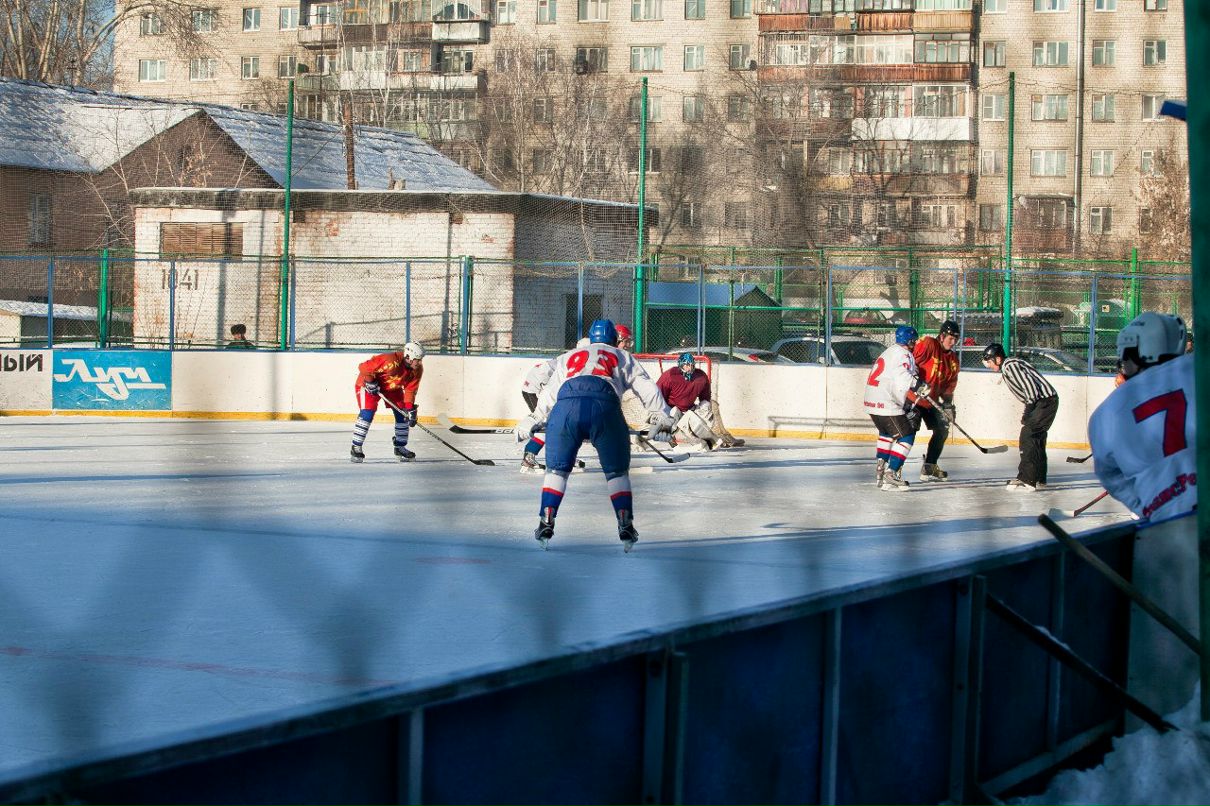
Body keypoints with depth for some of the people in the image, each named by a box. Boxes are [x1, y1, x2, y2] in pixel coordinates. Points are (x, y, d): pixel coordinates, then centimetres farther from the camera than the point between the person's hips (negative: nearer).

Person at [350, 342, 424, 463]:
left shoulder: (417, 369, -16)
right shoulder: (391, 361, -39)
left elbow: (410, 389, -9)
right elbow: (364, 367, -33)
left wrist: (410, 408, -17)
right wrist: (370, 382, -28)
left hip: (393, 387, 7)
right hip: (368, 384, -7)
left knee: (403, 414, 3)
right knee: (367, 414, -19)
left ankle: (400, 447, 20)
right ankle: (356, 448, -10)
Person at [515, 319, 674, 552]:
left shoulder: (568, 357, 37)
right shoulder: (622, 357, 32)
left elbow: (549, 394, 36)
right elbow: (646, 387, 20)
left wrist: (534, 420, 44)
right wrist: (661, 416, 18)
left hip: (565, 407, 1)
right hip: (605, 406, -1)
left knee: (557, 469, 16)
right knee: (617, 471, 14)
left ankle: (546, 523, 7)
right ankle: (625, 526, 7)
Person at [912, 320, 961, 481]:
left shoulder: (953, 359, 9)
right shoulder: (928, 344, -15)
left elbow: (949, 385, 11)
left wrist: (948, 404, -1)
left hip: (931, 401, 9)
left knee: (942, 431, 10)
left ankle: (929, 468, 19)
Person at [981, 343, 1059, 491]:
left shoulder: (1010, 366, -14)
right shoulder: (1009, 366, 18)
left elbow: (1030, 387, -22)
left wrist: (1027, 413, -18)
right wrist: (1027, 413, 17)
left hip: (1045, 400, -11)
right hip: (1044, 402, 11)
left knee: (1027, 437, -12)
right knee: (1037, 439, 17)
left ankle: (1026, 480, -15)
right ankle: (1038, 479, 26)